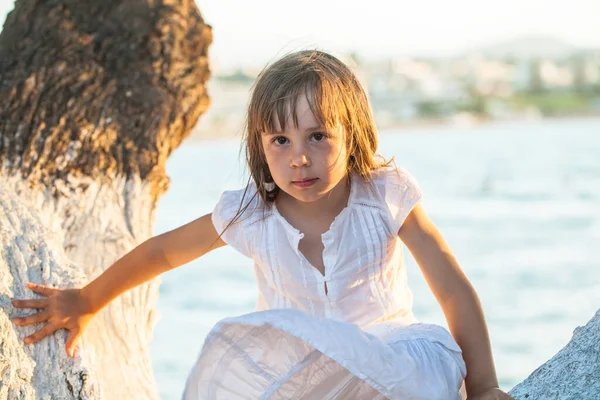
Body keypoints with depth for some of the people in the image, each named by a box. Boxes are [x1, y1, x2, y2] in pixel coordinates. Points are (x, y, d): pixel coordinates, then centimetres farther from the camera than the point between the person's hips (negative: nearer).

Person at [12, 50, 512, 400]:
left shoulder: (385, 196, -16)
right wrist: (84, 302, 13)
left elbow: (455, 291, -12)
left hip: (383, 349, -1)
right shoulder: (249, 215, -11)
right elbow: (160, 252, 4)